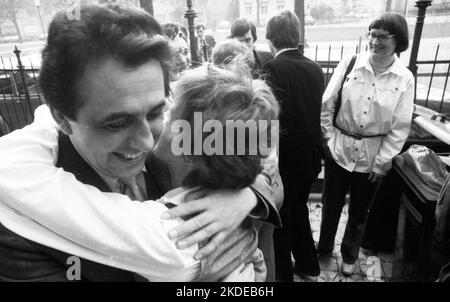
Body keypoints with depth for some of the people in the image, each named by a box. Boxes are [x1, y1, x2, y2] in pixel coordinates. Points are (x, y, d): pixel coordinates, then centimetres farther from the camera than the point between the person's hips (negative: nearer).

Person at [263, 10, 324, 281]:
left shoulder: (272, 70, -21)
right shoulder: (315, 69, -2)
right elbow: (314, 112, 7)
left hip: (284, 159, -6)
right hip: (309, 156, 6)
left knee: (281, 217, 14)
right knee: (299, 208, 25)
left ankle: (283, 272, 35)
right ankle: (307, 265, 43)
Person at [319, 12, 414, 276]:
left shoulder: (405, 79, -6)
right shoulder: (349, 64, -7)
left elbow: (400, 127, -5)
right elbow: (326, 104, -2)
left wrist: (382, 162, -7)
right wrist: (328, 137, -5)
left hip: (373, 156, 0)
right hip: (339, 149, 0)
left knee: (359, 211, 18)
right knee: (331, 204, 15)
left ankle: (350, 255, 43)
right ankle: (324, 247, 41)